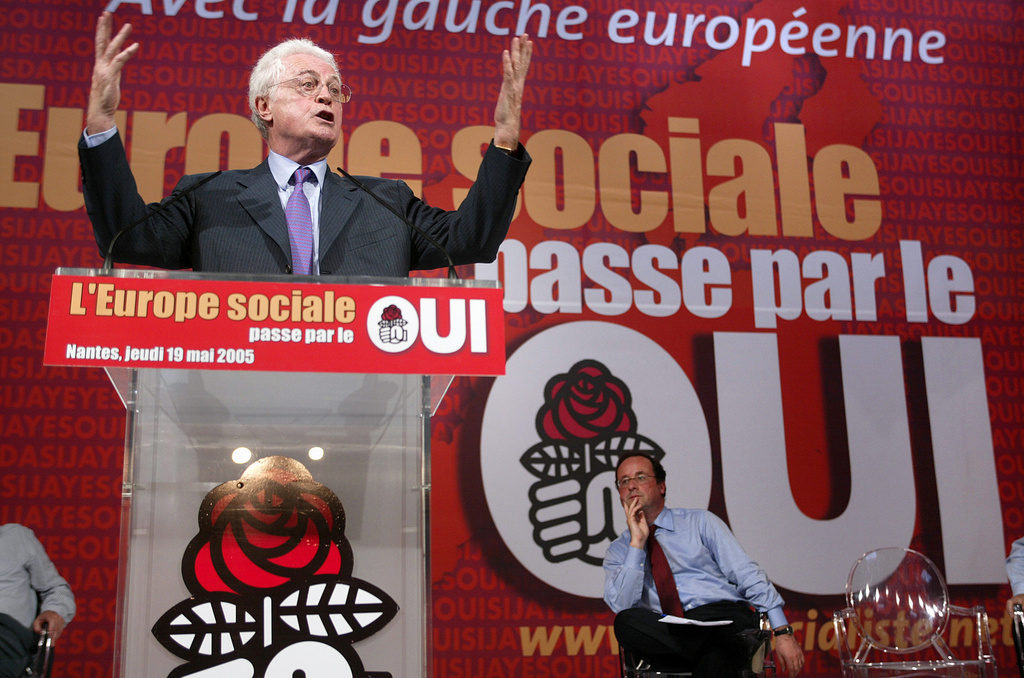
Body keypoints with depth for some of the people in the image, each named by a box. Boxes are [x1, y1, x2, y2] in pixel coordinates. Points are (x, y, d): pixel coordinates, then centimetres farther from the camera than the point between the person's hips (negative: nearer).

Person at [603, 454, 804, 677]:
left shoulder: (700, 522, 15)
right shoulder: (618, 551, 17)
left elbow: (747, 575, 6)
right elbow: (621, 607, -2)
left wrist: (783, 632, -5)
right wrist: (637, 542, -3)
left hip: (725, 618, -3)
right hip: (666, 633, 4)